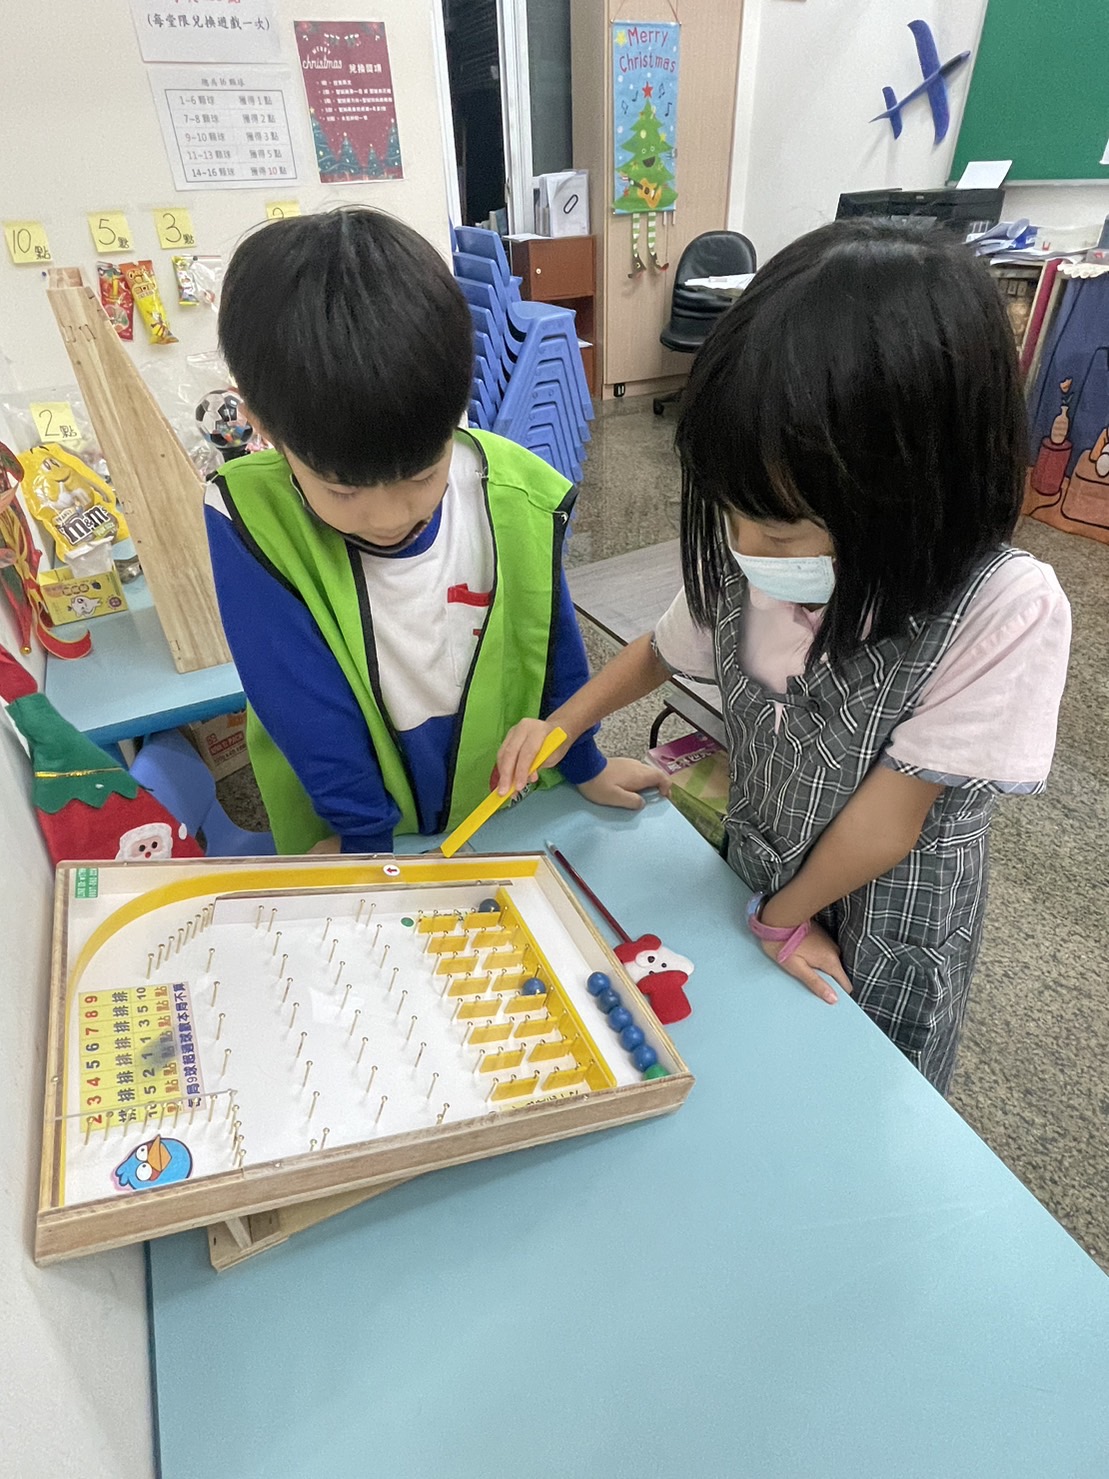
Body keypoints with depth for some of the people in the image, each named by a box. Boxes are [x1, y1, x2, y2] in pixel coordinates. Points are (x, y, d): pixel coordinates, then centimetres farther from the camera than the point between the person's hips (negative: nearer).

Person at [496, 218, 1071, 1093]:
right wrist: (561, 723, -10)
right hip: (755, 880, 4)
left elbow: (886, 821, -24)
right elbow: (666, 646, 1)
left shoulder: (1004, 611, -32)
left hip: (884, 929, -3)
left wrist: (784, 917, -11)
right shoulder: (749, 562, -20)